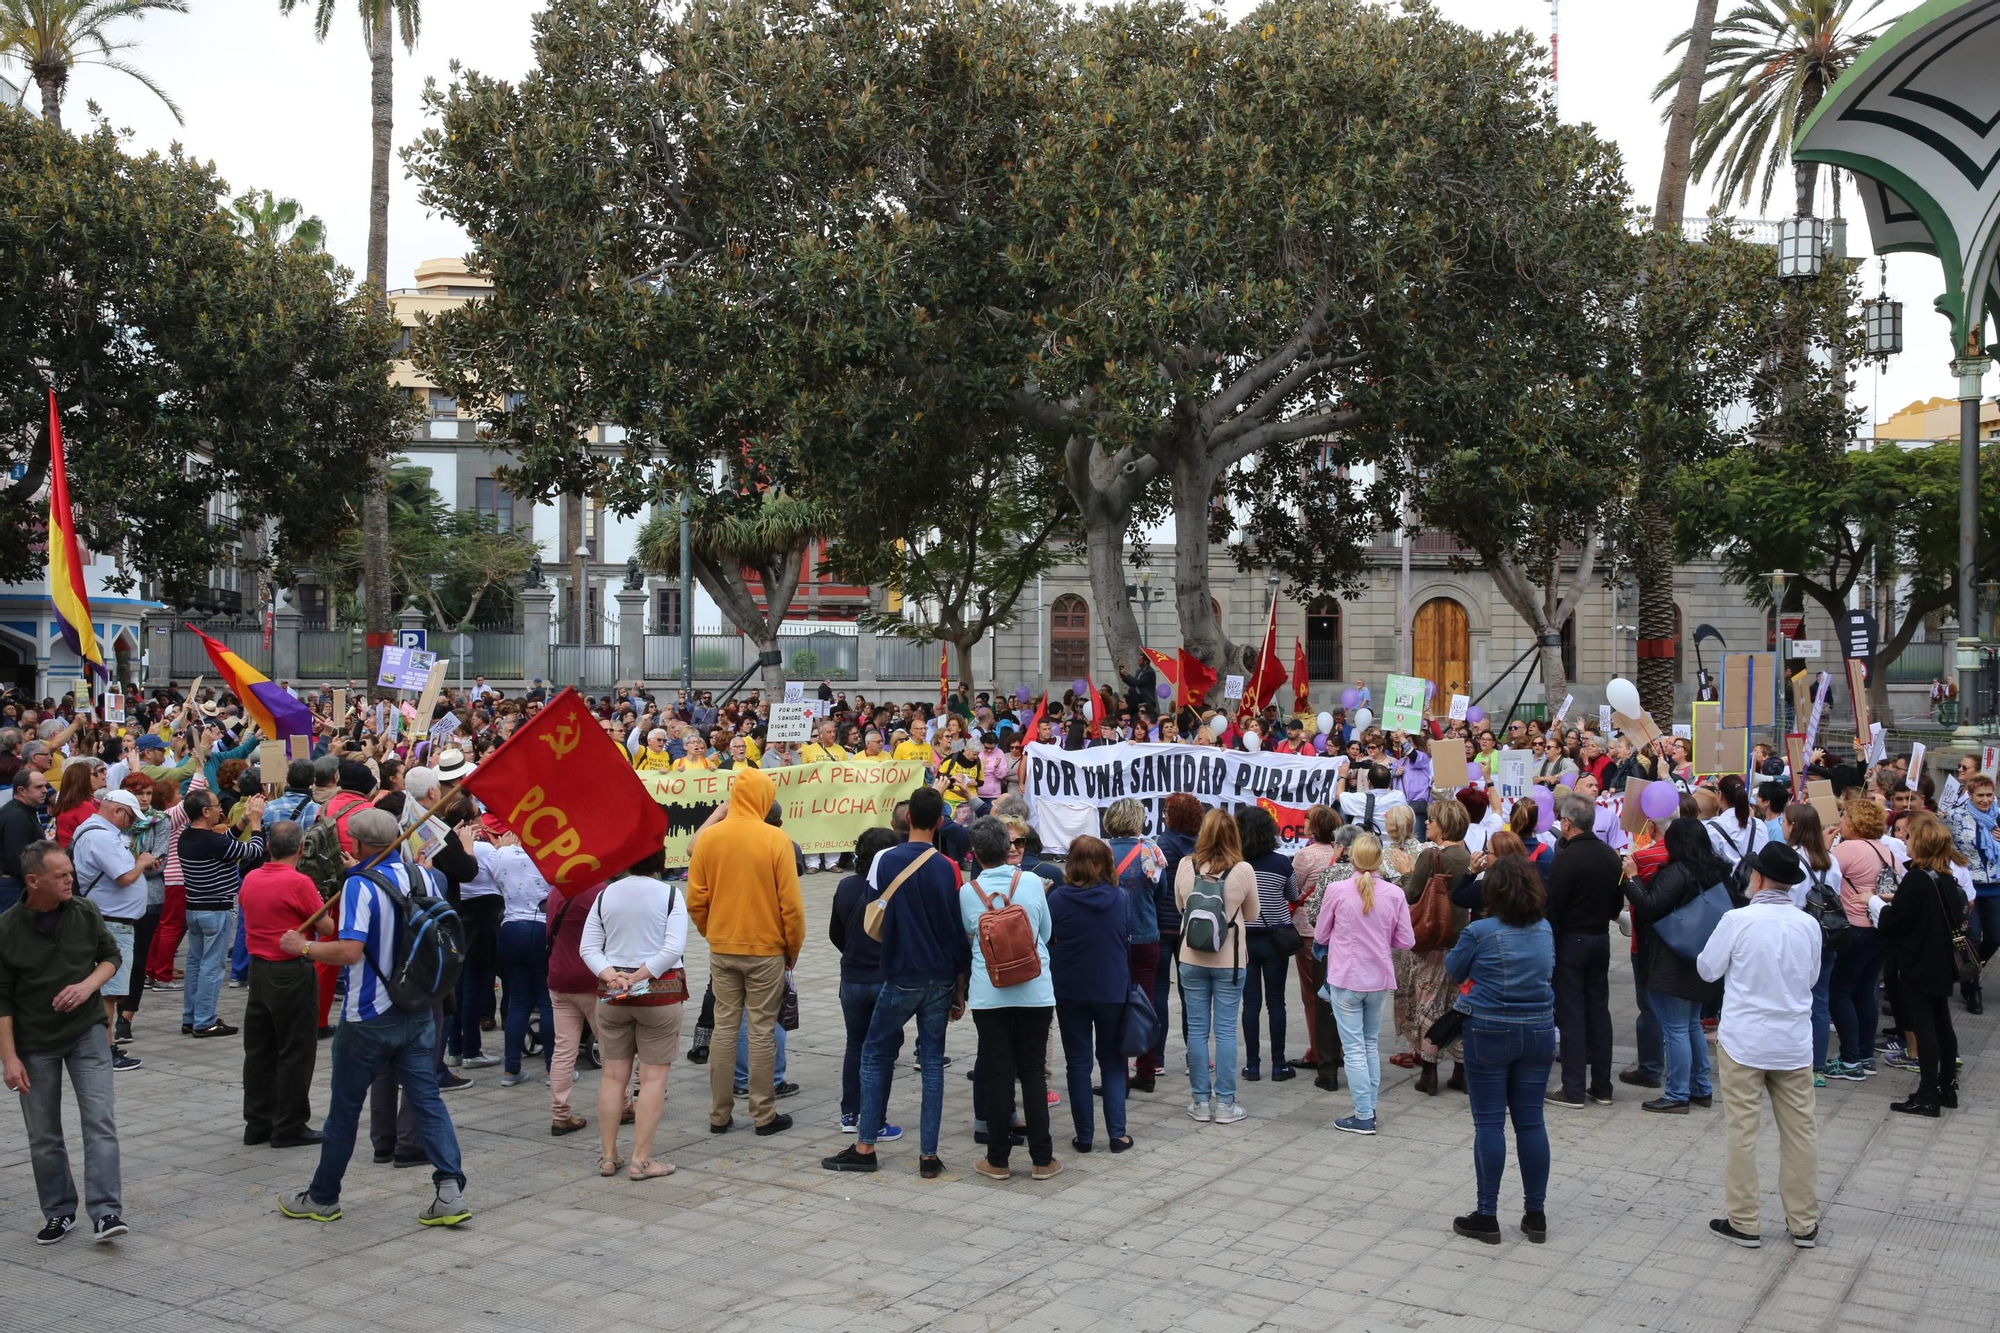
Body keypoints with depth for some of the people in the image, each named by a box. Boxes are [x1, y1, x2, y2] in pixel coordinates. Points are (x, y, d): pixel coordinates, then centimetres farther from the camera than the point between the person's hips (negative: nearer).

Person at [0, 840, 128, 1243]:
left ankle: (105, 1211, -7)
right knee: (44, 1137, 9)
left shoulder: (85, 912, -7)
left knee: (100, 1122, -8)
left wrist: (88, 985, -13)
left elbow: (111, 955, 8)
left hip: (86, 1032, 1)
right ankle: (59, 1212, 24)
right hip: (34, 1043, -1)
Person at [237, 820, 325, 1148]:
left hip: (258, 969, 7)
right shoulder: (299, 883, -17)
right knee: (296, 1052, 2)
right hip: (292, 973, -7)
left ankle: (257, 1124, 20)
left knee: (258, 1049, 13)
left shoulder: (250, 879, 4)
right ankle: (289, 1127, 6)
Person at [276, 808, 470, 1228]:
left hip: (368, 1017, -5)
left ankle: (323, 1198, 25)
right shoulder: (426, 878, 2)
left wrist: (302, 946, -11)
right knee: (427, 1099, 5)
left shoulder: (360, 885, -18)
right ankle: (451, 1191, -4)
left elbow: (349, 951, -27)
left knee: (344, 1107, 10)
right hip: (418, 1011, 5)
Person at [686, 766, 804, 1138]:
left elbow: (696, 900, 0)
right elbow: (791, 903, -11)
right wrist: (793, 947, 2)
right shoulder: (775, 839, -13)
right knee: (762, 1030, 4)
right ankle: (764, 1115, 11)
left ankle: (719, 1114, 17)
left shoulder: (708, 837, -3)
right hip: (766, 949, -3)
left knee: (724, 1027, 12)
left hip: (721, 949, 3)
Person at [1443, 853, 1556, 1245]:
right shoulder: (1545, 930, 2)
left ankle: (1487, 1216, 8)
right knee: (1531, 1122, 10)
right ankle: (1535, 1215, 17)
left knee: (1489, 1124, 3)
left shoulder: (1479, 932, -13)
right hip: (1538, 1033, 4)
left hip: (1489, 1033, -4)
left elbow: (1453, 973, 1)